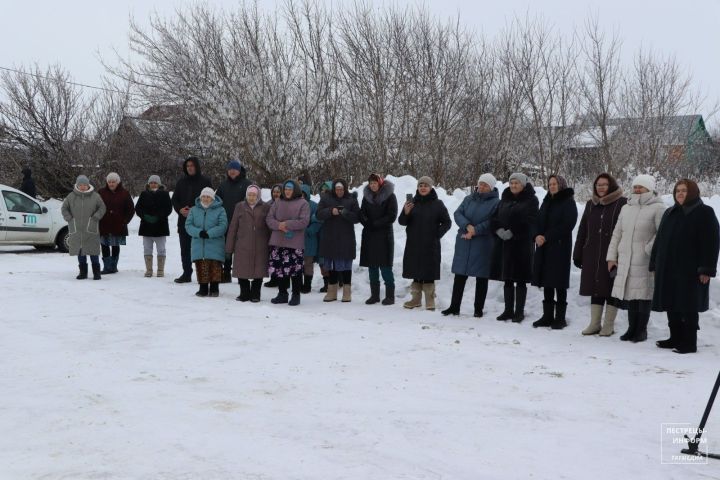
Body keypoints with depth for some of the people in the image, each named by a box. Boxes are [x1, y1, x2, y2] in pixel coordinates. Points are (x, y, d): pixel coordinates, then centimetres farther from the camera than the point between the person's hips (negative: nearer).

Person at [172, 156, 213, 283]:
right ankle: (186, 274, 17)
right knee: (185, 249, 9)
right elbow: (174, 199, 14)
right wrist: (180, 210, -6)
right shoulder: (181, 181, 11)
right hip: (184, 220, 5)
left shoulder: (205, 181, -2)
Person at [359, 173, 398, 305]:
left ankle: (390, 295, 1)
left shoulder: (389, 196, -2)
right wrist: (367, 223, -10)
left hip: (384, 236, -4)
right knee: (372, 266, 5)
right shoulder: (367, 196, 12)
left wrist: (375, 224, -11)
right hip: (369, 236, 4)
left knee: (385, 266, -5)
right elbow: (362, 214, 10)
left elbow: (392, 216, -7)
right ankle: (374, 295, 12)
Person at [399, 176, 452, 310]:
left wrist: (437, 234, -7)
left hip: (430, 246, -3)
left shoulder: (437, 204, -1)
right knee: (416, 273, 9)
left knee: (429, 274, -3)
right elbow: (402, 222, 4)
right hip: (413, 245, 3)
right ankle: (416, 299, 19)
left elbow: (447, 222, 4)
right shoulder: (412, 202, 6)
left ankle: (430, 302, 3)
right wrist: (406, 213, -16)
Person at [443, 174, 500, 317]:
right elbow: (457, 213, 1)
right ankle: (454, 307, 14)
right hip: (464, 244, 4)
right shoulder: (469, 199, 11)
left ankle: (478, 309, 14)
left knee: (481, 278, 4)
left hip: (483, 245, -4)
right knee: (459, 275, 6)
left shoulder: (495, 202, -3)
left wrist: (475, 231, -19)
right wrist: (467, 226, -16)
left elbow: (492, 222, -14)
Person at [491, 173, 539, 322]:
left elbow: (529, 221, -13)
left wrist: (512, 232, -18)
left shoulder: (531, 200, -1)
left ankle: (519, 311, 6)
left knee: (520, 280, -1)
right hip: (504, 244, 5)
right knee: (507, 279, 8)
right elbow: (495, 217, 11)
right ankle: (508, 310, 14)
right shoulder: (505, 199, 15)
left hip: (522, 244, -5)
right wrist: (499, 230, -8)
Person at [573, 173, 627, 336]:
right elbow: (582, 230, 14)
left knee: (611, 288, 3)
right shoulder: (591, 204, 13)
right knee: (595, 287, 10)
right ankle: (595, 323, 19)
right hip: (592, 255, 5)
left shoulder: (622, 204, -4)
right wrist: (578, 254, 11)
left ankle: (609, 325, 13)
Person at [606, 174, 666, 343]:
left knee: (643, 294, -1)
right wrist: (611, 256, 12)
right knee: (629, 295, 9)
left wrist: (649, 250, -19)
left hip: (645, 261, -5)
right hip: (625, 260, 6)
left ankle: (642, 330, 10)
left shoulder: (657, 208, -4)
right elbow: (617, 234, 16)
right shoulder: (626, 208, 16)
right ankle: (632, 328, 19)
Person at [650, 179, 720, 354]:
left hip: (689, 271, -7)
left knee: (688, 308, -2)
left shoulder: (704, 213, -4)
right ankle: (675, 338, 22)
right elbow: (659, 240, 18)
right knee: (672, 306, 11)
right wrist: (655, 264, 14)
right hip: (668, 269, 7)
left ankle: (689, 343, 5)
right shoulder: (670, 213, 16)